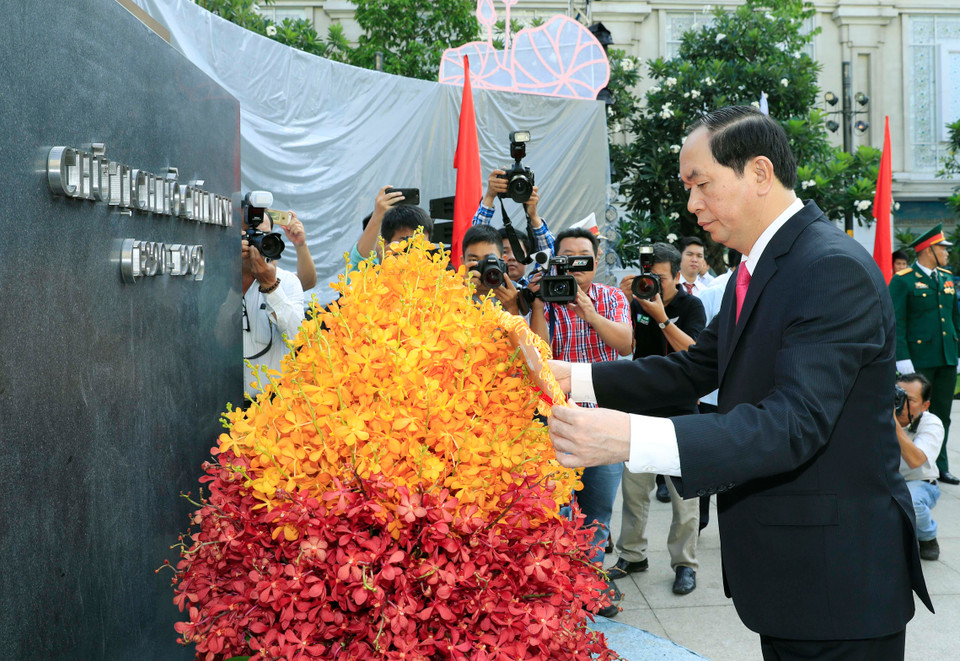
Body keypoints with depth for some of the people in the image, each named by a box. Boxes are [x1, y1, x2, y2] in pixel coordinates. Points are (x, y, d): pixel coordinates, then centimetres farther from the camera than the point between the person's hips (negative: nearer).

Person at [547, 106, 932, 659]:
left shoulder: (835, 270, -22)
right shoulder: (759, 268, 11)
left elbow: (794, 423, -31)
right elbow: (695, 368, 12)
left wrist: (631, 439, -40)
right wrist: (575, 378, 0)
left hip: (837, 580, -9)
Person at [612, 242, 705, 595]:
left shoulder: (691, 305, -2)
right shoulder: (637, 303, 7)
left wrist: (662, 318, -22)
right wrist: (626, 303, -13)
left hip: (680, 411, -3)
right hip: (640, 408, 4)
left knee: (683, 492, -1)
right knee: (633, 486, 9)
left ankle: (684, 563, 11)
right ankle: (632, 554, 23)